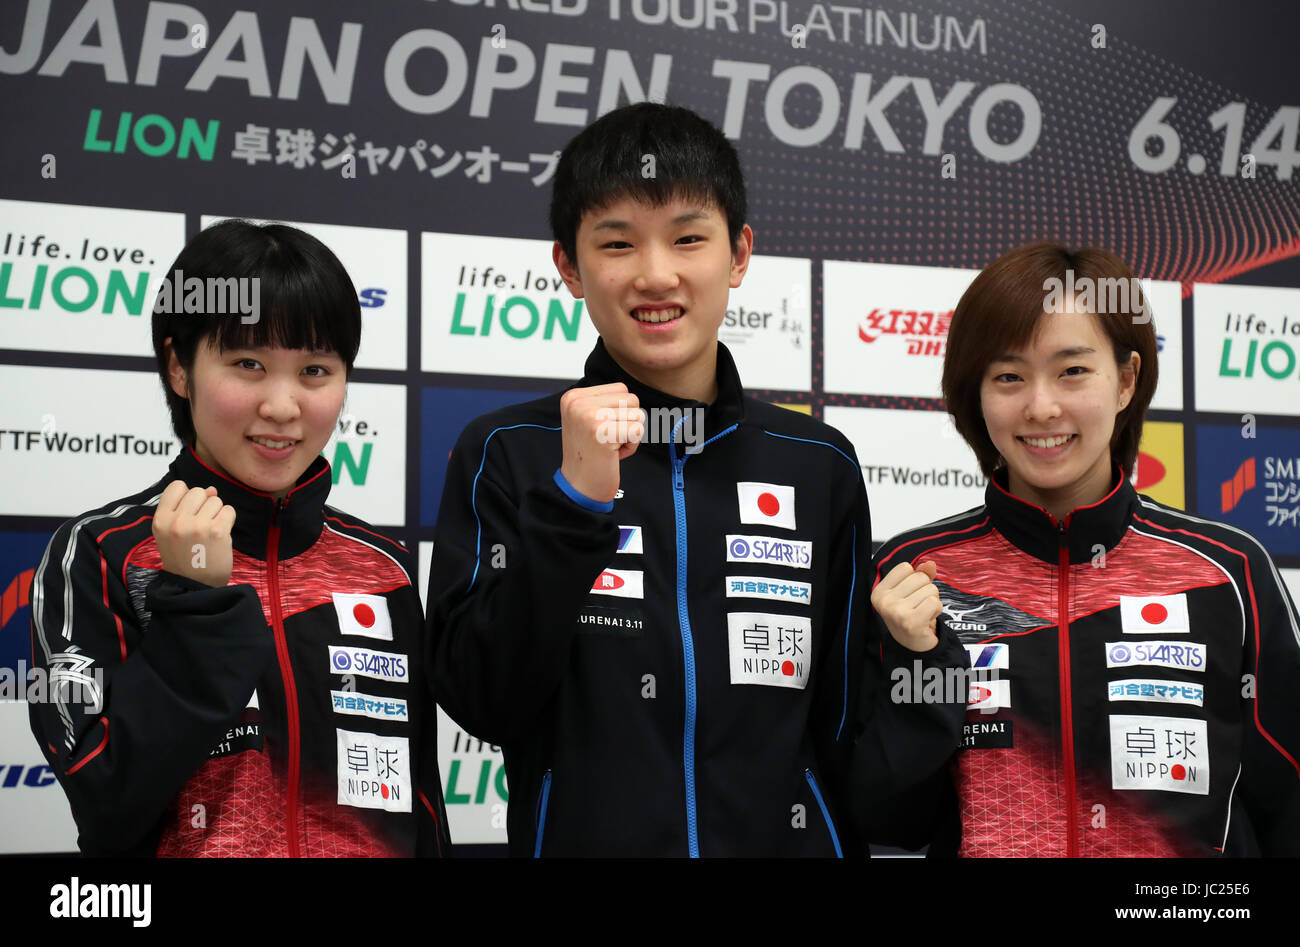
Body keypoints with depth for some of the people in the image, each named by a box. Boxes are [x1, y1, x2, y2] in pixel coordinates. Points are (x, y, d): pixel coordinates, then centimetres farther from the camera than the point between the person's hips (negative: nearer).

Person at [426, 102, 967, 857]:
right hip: (582, 837, -2)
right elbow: (481, 704, -14)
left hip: (786, 837, 2)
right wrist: (573, 501, -21)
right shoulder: (506, 454, -4)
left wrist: (923, 660, -14)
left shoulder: (819, 465, 1)